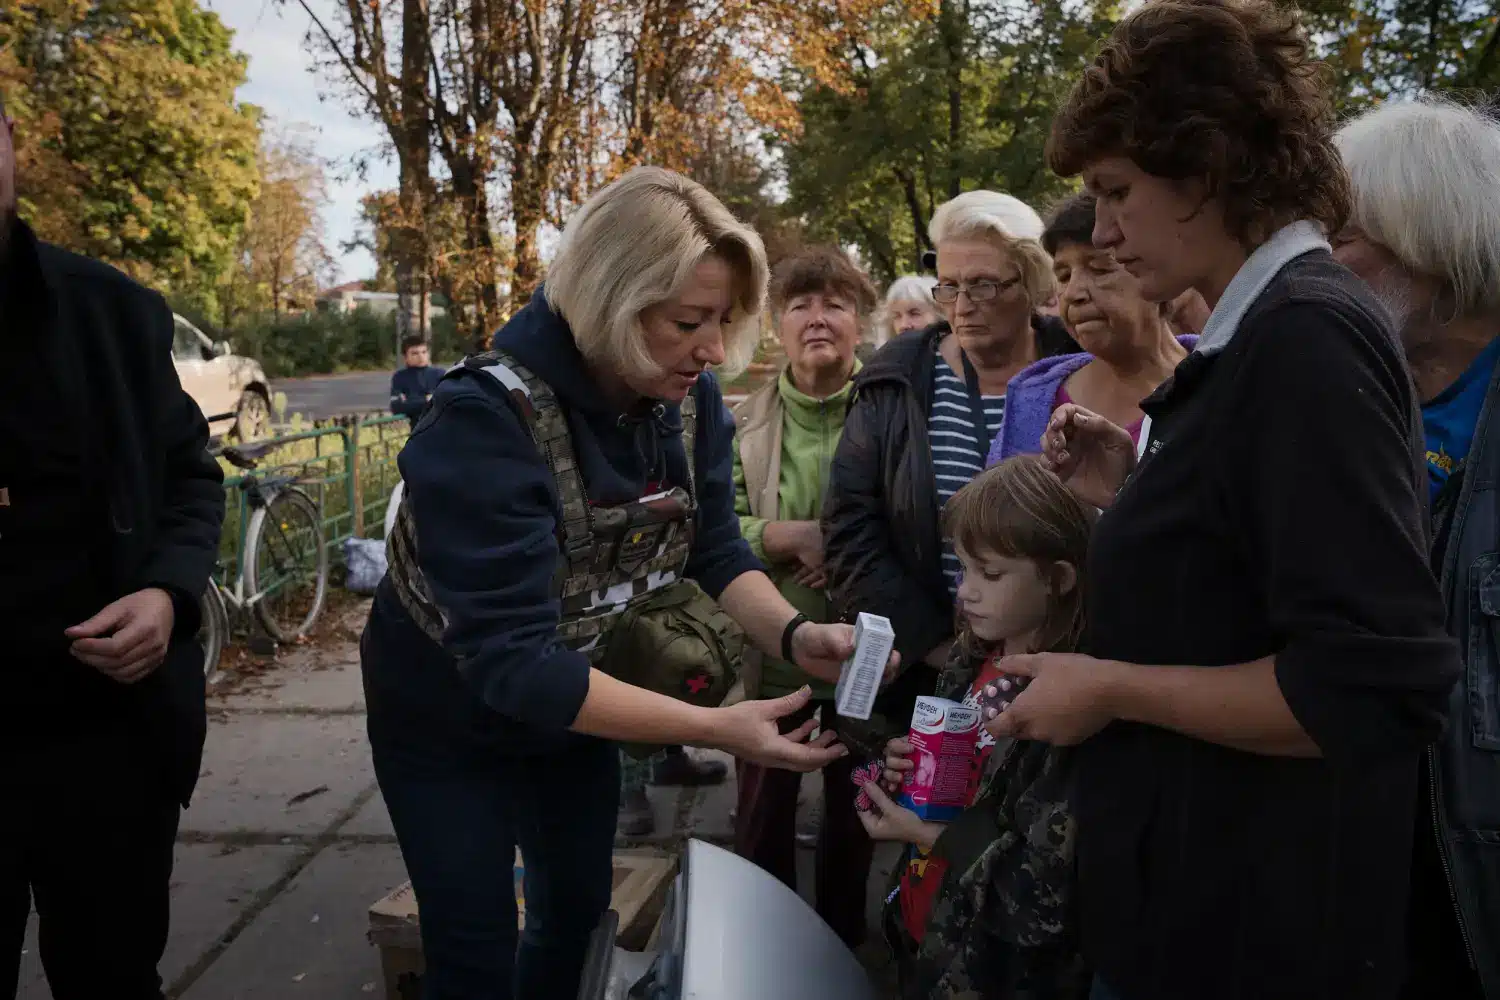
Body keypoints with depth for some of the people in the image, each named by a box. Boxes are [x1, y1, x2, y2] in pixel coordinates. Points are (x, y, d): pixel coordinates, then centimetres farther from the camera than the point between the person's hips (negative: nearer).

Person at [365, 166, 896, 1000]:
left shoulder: (689, 399, -15)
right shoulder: (488, 418, -35)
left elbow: (716, 551, -7)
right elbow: (512, 662, -38)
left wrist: (793, 633, -28)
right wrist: (714, 729, -42)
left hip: (573, 701, 6)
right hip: (452, 717, -6)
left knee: (579, 910, 21)